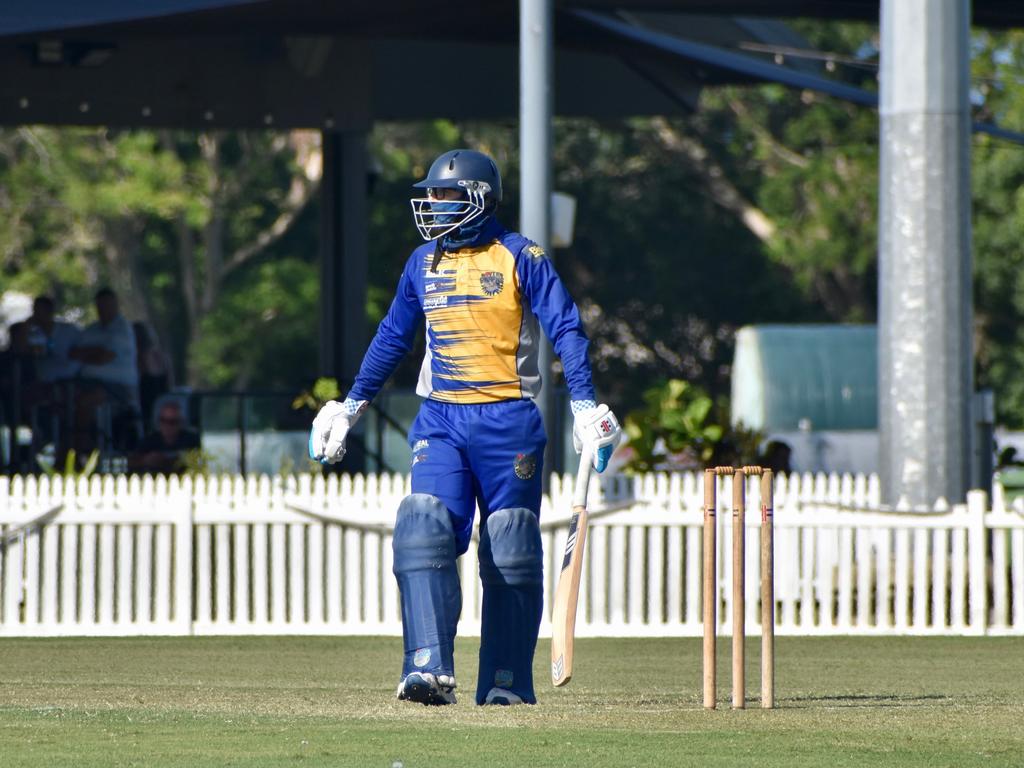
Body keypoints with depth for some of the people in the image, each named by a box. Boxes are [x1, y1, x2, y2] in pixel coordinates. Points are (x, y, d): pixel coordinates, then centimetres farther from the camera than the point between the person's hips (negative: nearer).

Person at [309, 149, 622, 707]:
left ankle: (506, 681, 9)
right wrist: (351, 405, 23)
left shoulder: (520, 259, -3)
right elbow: (392, 337, 23)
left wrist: (585, 408, -17)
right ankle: (430, 668, -22)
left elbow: (566, 330, -8)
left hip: (508, 422, -4)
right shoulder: (422, 264, 12)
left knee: (511, 554, 1)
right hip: (440, 419, 4)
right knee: (423, 532, -15)